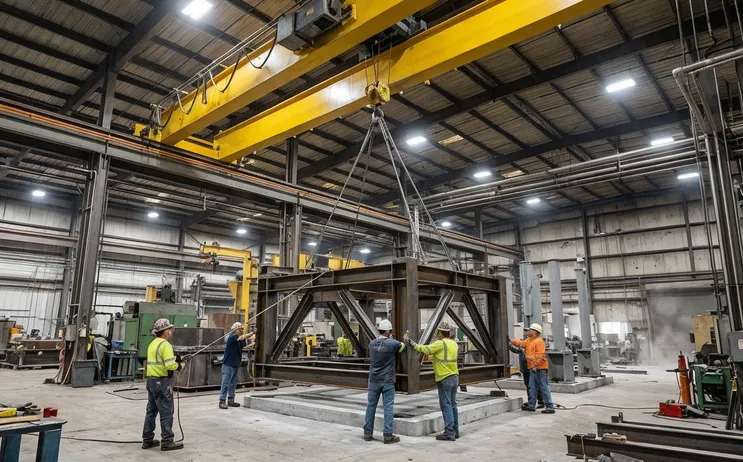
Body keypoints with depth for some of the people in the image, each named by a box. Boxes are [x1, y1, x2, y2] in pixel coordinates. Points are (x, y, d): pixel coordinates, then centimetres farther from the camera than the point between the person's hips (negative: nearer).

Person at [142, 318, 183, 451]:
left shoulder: (152, 344, 14)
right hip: (162, 382, -10)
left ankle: (147, 440, 22)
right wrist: (177, 365, -5)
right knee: (166, 412, -2)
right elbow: (170, 365, -25)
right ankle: (167, 442, 2)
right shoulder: (165, 345, -17)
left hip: (151, 380, 10)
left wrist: (173, 359, 5)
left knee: (151, 411, 15)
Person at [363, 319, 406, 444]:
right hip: (387, 381, -4)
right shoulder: (392, 343, -14)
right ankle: (388, 435, 5)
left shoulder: (372, 343, -1)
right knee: (388, 407, 3)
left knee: (371, 406, 12)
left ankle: (368, 433, 19)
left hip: (373, 380, 4)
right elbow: (402, 346, 6)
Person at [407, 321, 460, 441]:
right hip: (454, 377, 8)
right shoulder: (453, 343, 9)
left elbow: (425, 349, -21)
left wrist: (411, 342, -15)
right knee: (452, 405, 15)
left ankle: (449, 433, 0)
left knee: (446, 406, -3)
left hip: (444, 379, -8)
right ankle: (455, 431, 22)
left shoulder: (441, 343, -15)